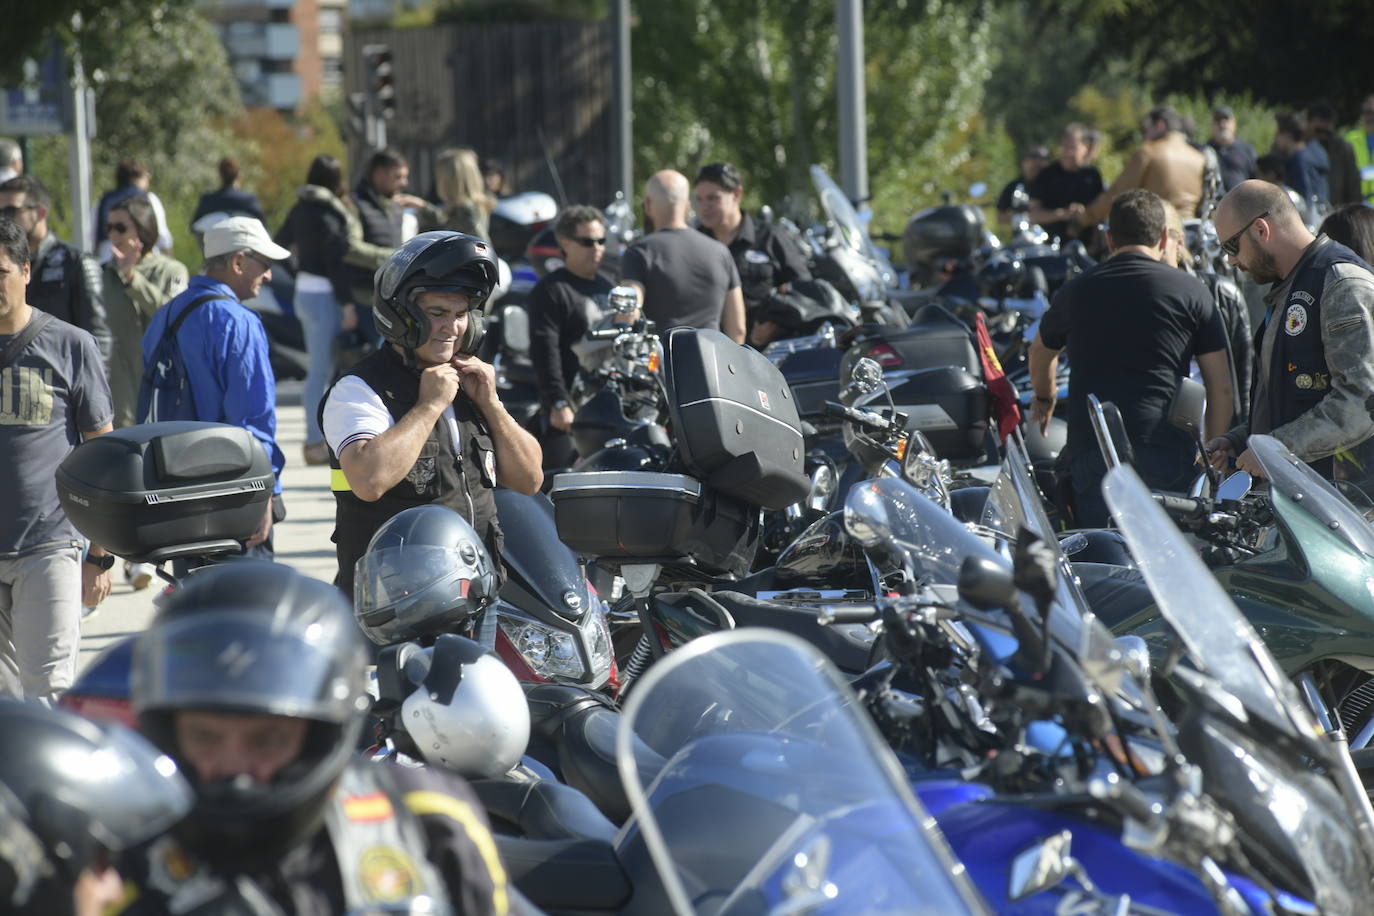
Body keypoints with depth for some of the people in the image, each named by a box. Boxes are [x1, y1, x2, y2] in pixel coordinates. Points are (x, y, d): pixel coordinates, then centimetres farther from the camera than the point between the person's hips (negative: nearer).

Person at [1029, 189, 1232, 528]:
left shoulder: (1075, 291, 14)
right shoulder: (1191, 293, 6)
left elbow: (1041, 350, 35)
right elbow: (1221, 387, 6)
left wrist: (1044, 400, 55)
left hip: (1088, 452, 1)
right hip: (1166, 451, -1)